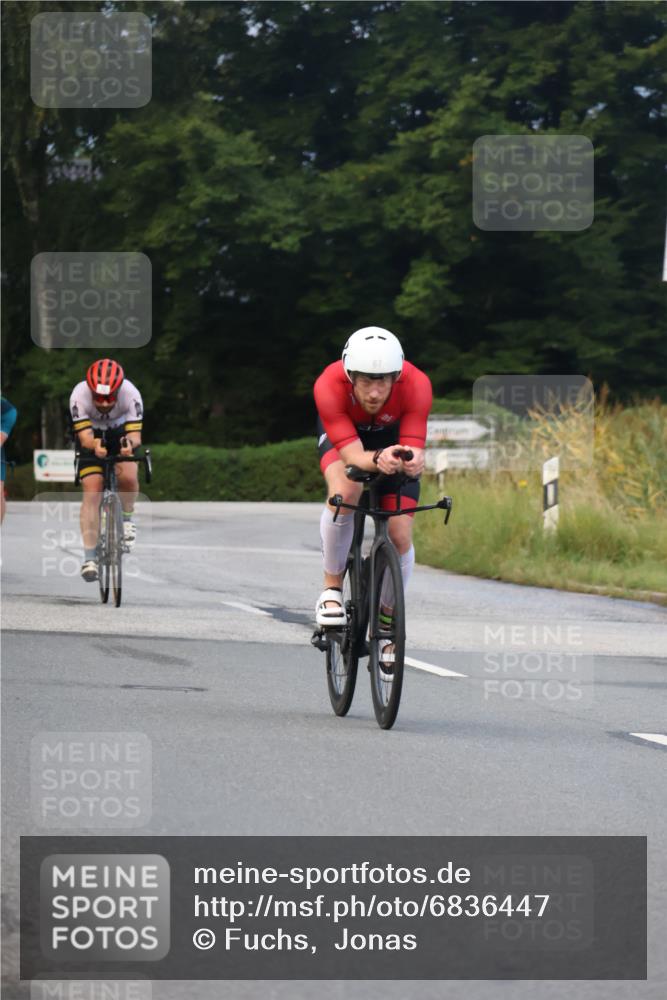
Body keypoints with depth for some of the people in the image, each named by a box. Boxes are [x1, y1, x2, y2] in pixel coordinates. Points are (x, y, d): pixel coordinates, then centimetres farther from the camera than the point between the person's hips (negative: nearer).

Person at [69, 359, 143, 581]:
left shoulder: (130, 394, -32)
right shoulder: (79, 395, -33)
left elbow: (135, 434, -33)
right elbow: (85, 437, -35)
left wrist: (129, 442, -56)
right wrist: (95, 444, -58)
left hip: (120, 433, 0)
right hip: (92, 438, 0)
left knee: (127, 476, -28)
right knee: (92, 491, -16)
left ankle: (126, 518, 3)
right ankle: (89, 557, -14)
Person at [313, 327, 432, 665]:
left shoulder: (416, 385, -37)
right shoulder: (329, 386, -39)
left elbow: (414, 448, -38)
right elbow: (352, 454, -42)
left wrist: (411, 461, -62)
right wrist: (378, 460, -63)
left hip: (394, 434, 1)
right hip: (341, 432, -1)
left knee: (399, 536, -9)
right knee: (345, 491, -34)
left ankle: (388, 620, 15)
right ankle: (332, 589, -14)